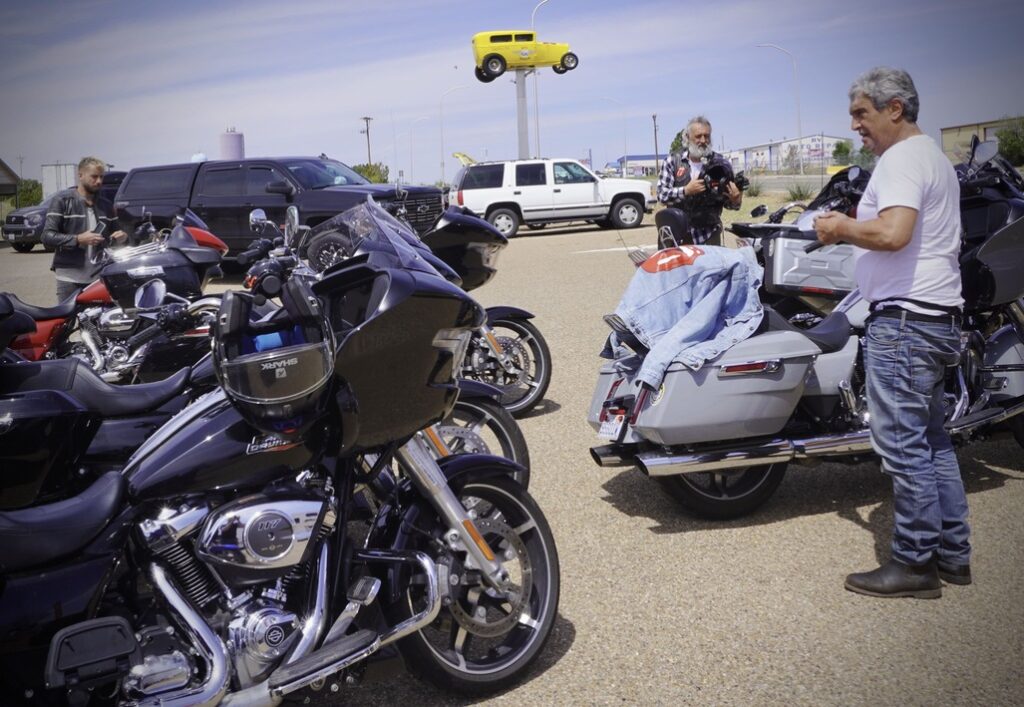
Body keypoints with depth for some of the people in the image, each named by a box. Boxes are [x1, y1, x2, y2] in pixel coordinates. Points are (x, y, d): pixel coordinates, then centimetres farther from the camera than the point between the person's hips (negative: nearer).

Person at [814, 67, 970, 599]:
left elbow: (892, 233, -28)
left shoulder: (901, 160, -12)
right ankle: (953, 554, 25)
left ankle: (915, 564, 4)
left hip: (904, 319, -11)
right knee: (931, 440, 16)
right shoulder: (934, 157, 21)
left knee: (903, 444, -4)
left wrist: (842, 227, -12)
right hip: (937, 316, 11)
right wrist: (850, 229, 17)